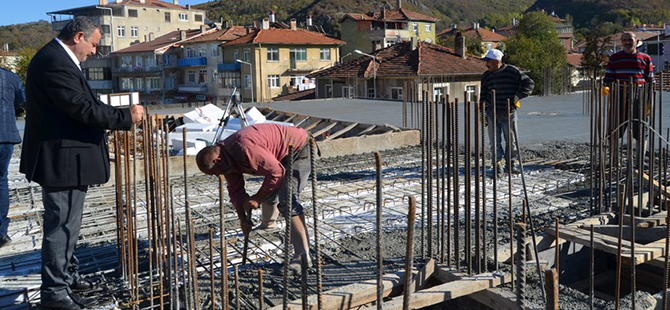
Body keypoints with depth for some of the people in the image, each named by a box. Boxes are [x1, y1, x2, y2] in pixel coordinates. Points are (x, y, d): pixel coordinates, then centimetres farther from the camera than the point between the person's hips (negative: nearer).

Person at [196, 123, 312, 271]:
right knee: (268, 192, 25)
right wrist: (242, 218, 2)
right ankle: (268, 223, 57)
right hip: (281, 157, 10)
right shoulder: (227, 155, -1)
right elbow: (235, 190, 8)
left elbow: (276, 172, -30)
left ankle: (302, 256, -26)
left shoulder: (245, 148, -33)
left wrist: (257, 198, -21)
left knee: (287, 200, -22)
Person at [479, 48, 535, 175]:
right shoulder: (486, 76, 8)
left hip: (508, 113, -3)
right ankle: (498, 163, 10)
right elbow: (483, 95, 18)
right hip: (492, 114, 3)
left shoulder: (512, 71, -6)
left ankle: (511, 163, 21)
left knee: (511, 140, 5)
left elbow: (529, 83, -2)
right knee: (495, 142, 1)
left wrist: (517, 97, -10)